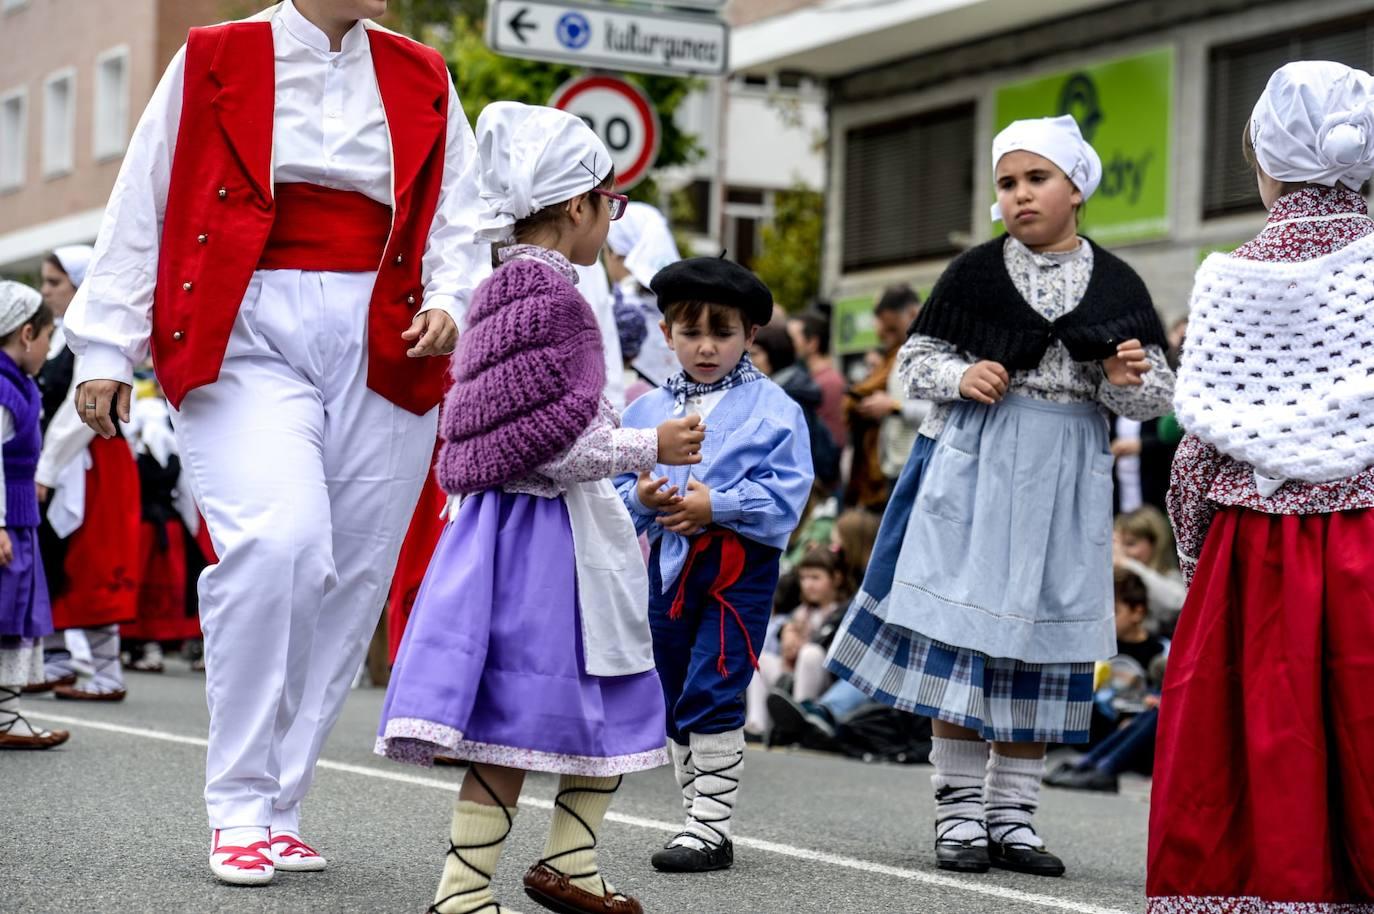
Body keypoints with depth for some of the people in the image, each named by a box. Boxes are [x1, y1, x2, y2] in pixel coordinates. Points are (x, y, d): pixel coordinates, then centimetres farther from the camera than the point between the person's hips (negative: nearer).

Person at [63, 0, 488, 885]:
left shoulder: (422, 80, 14)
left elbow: (459, 218, 15)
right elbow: (142, 209, 6)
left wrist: (447, 302, -4)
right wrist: (106, 346, 1)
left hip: (385, 355, 4)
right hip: (249, 338, -4)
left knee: (350, 580, 1)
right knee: (277, 543, -22)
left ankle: (279, 805, 13)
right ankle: (238, 806, -10)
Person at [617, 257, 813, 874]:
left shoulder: (772, 408, -4)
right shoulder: (645, 411, 10)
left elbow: (785, 494, -12)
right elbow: (615, 487, 10)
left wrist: (715, 506, -20)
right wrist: (640, 498, -12)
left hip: (740, 567, -5)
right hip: (670, 563, 6)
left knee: (712, 695, -11)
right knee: (675, 703, 11)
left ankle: (712, 827, -4)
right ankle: (697, 820, 22)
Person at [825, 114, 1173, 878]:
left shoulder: (1116, 286, 4)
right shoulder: (976, 271, 1)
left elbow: (1158, 395, 6)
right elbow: (916, 360, 6)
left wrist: (1125, 381, -15)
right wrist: (962, 377, -14)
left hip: (1067, 479, 2)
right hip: (974, 468, -1)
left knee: (1043, 639, 6)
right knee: (964, 632, -2)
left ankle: (1013, 814, 15)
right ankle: (959, 813, 6)